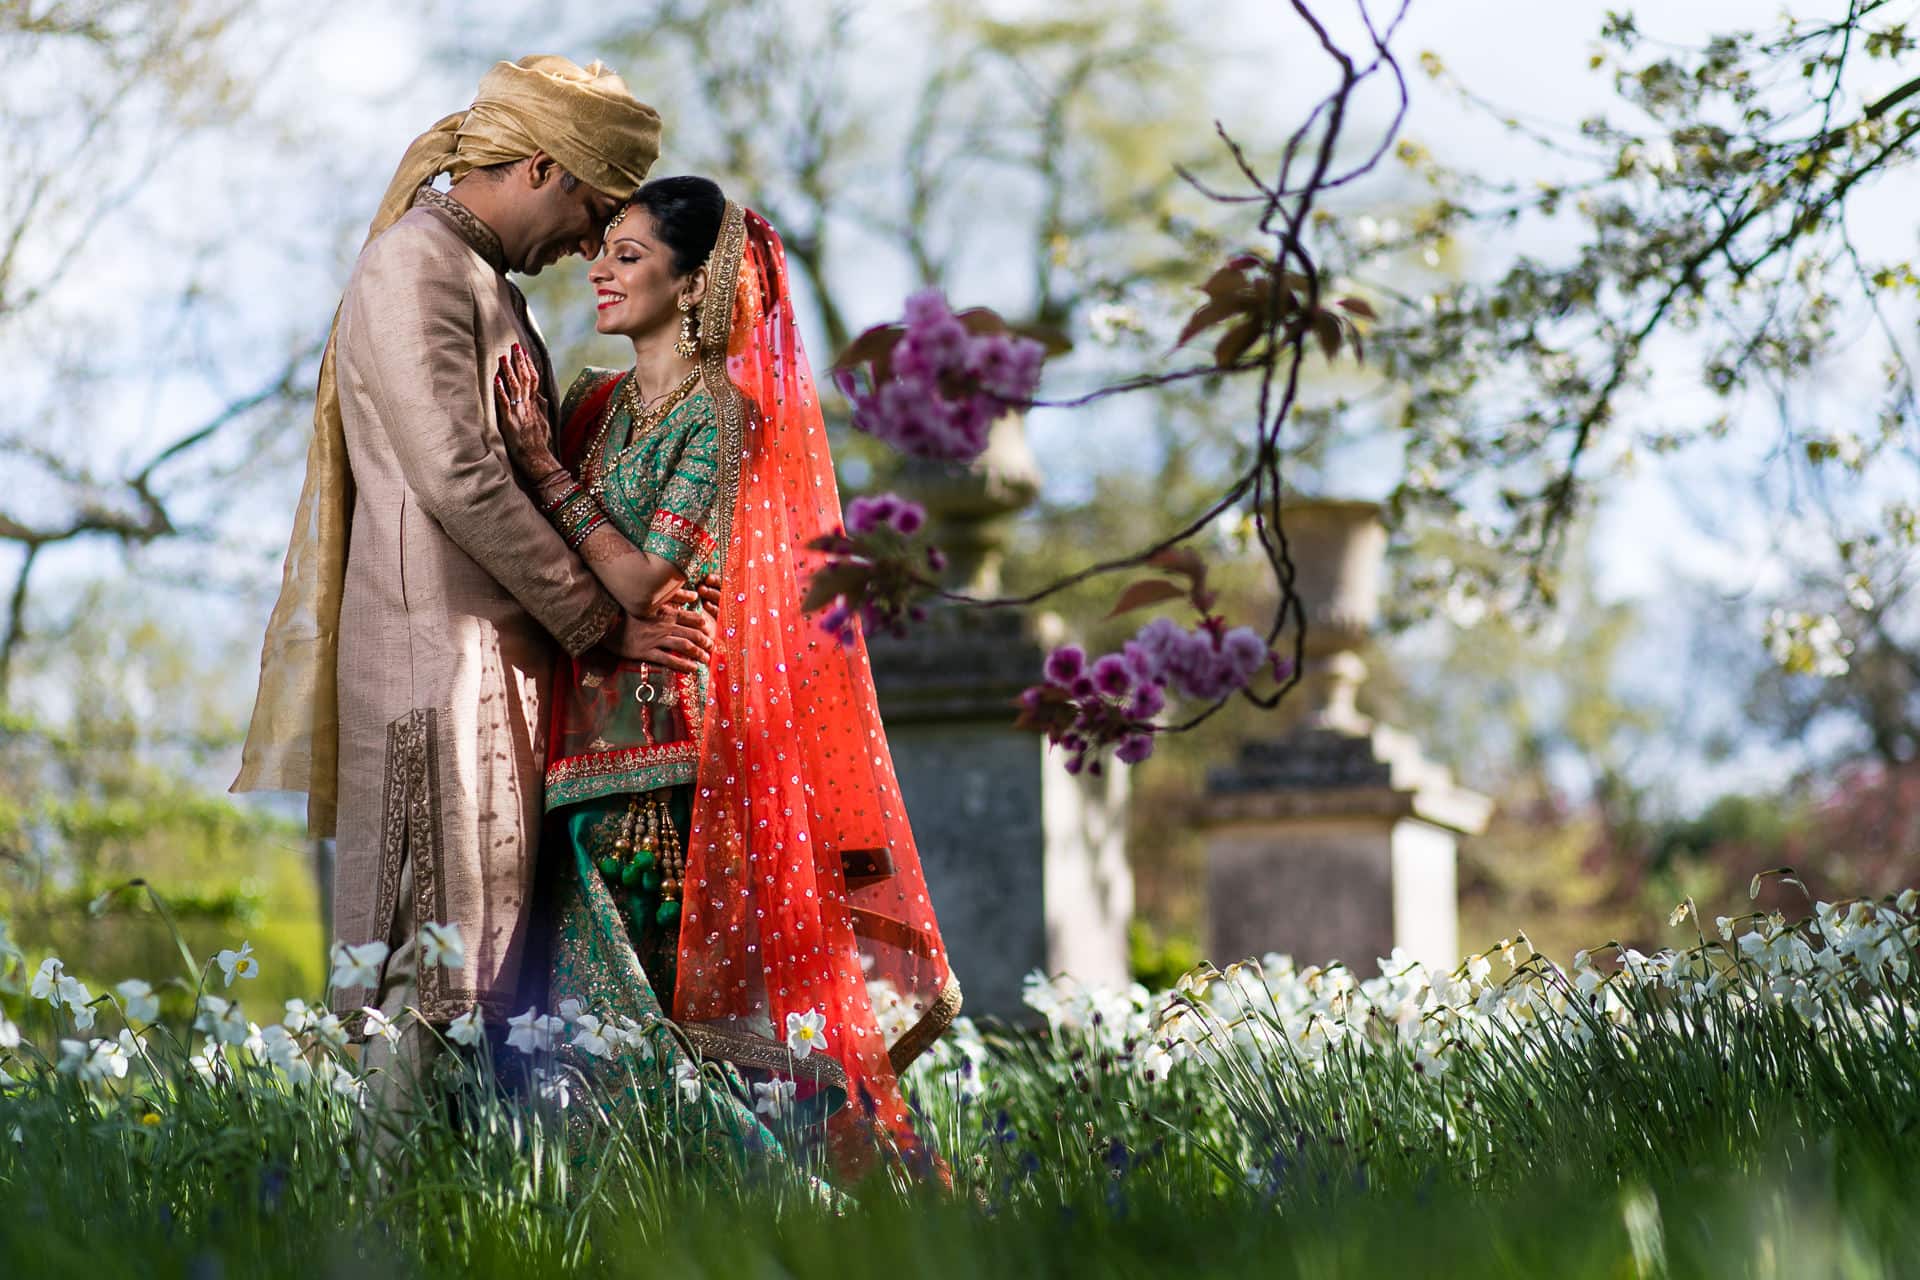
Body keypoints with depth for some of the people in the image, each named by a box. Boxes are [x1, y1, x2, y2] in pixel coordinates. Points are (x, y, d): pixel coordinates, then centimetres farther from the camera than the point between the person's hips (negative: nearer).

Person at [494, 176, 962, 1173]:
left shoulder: (722, 416, -9)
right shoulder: (595, 402, 12)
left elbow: (645, 581, -16)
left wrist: (543, 468, -14)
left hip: (678, 743, -7)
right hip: (593, 733, 7)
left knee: (691, 980, -5)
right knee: (601, 993, 6)